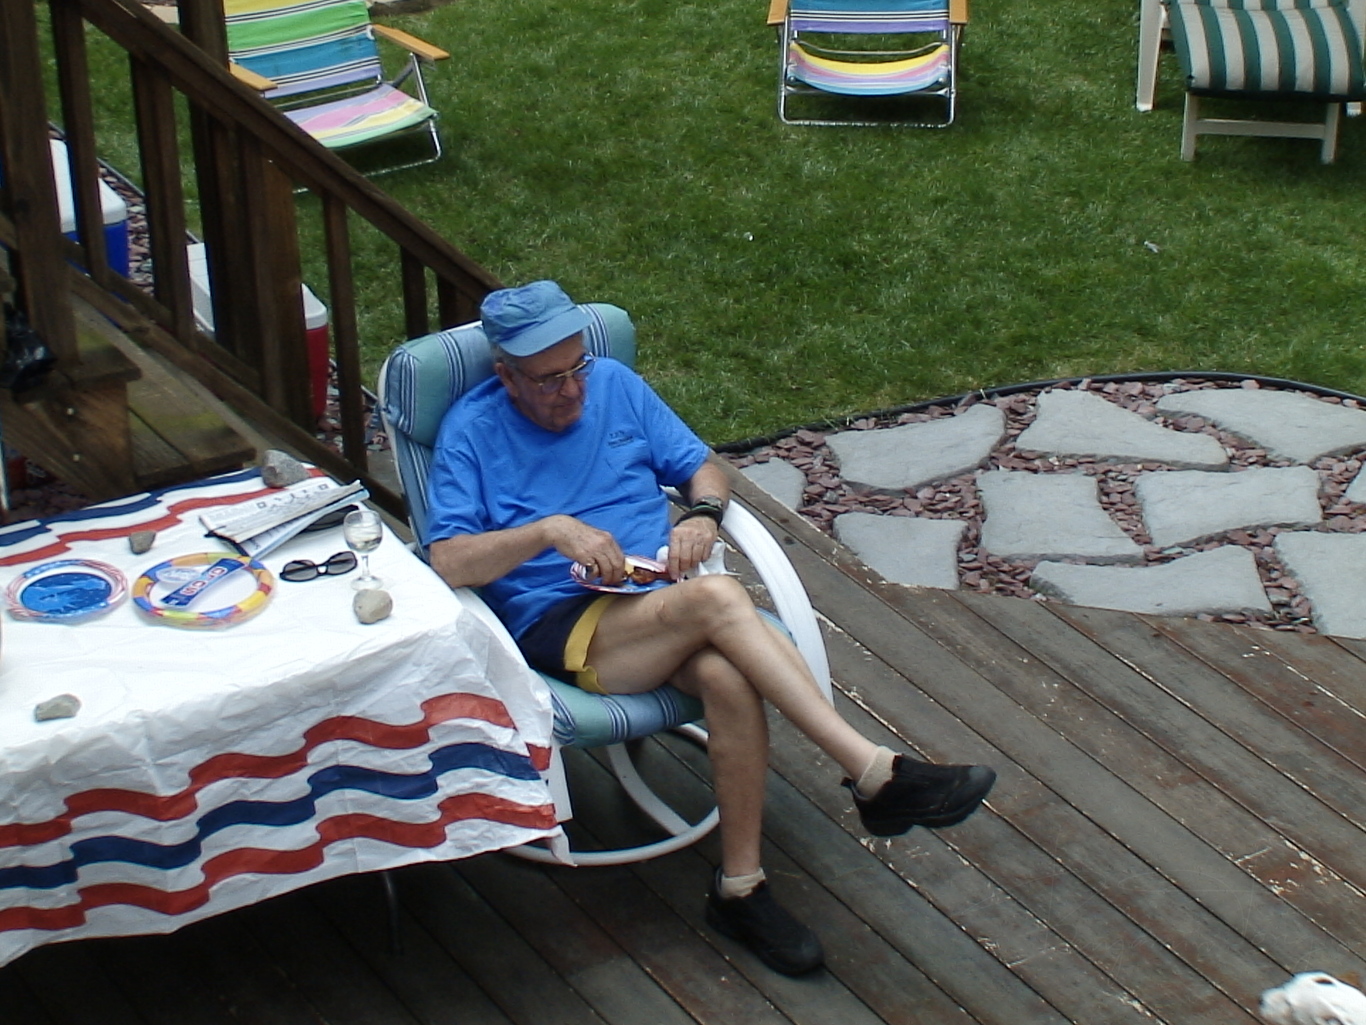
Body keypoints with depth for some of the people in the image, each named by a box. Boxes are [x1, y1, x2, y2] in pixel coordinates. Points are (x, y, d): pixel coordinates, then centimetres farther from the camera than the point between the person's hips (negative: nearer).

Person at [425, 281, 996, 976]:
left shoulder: (615, 385, 14)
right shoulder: (472, 430, 2)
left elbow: (701, 467, 18)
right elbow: (448, 564, -9)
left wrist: (702, 515, -5)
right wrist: (552, 530, -21)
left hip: (664, 602, 4)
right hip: (562, 630, -4)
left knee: (728, 675, -33)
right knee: (716, 599, -34)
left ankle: (740, 888, -23)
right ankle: (877, 774, -35)